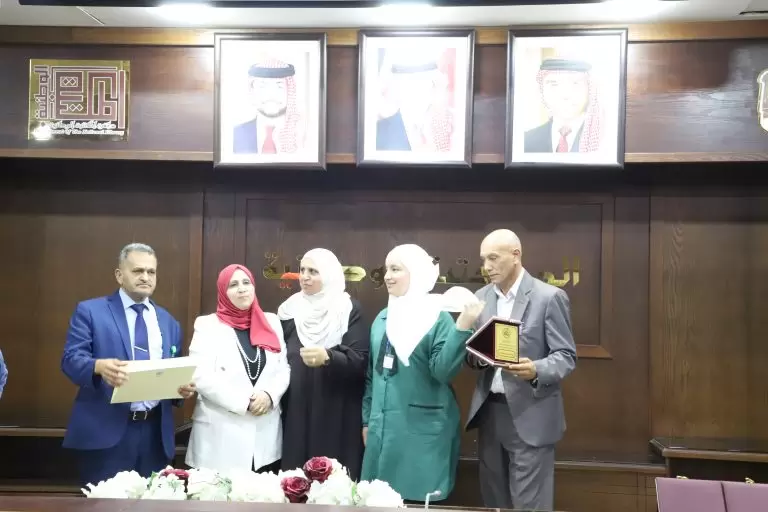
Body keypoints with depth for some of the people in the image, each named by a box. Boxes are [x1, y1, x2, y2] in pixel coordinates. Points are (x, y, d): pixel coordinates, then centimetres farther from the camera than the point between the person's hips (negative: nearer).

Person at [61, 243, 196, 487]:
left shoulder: (168, 321, 16)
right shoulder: (90, 311, 2)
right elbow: (71, 358, -8)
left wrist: (184, 387, -6)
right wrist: (99, 366, -30)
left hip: (156, 432, 5)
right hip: (106, 431, -4)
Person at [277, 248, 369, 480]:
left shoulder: (349, 309, -4)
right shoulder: (289, 309, 8)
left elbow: (360, 360, -12)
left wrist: (328, 357, -28)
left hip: (337, 416, -3)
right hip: (296, 413, 3)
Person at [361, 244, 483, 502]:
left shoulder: (438, 318, -8)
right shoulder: (383, 318, 9)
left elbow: (444, 371, -18)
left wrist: (462, 328, -29)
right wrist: (367, 420, 16)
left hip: (423, 429, -5)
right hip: (383, 427, 6)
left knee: (419, 499, 3)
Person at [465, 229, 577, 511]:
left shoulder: (549, 297, -8)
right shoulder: (481, 297, 9)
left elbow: (566, 357, -9)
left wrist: (536, 370, -28)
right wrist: (476, 354, -10)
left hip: (530, 415, -5)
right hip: (489, 412, 5)